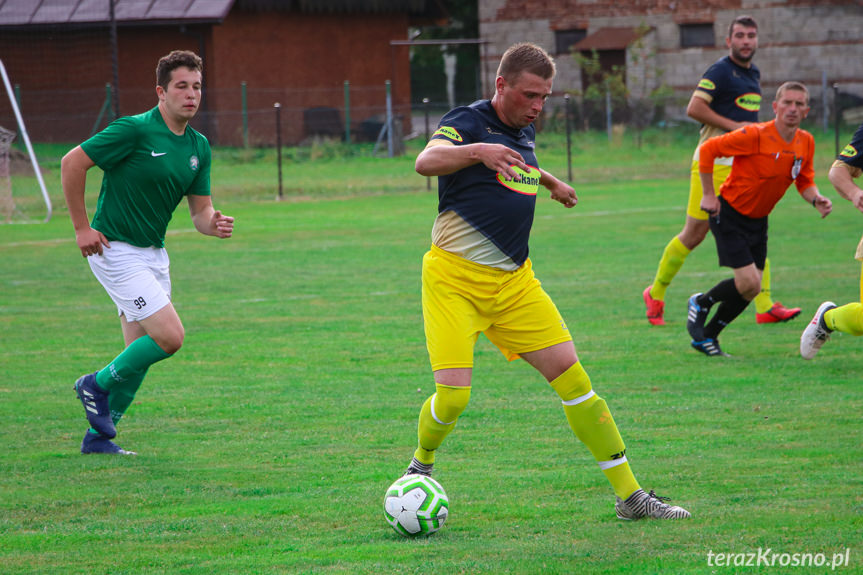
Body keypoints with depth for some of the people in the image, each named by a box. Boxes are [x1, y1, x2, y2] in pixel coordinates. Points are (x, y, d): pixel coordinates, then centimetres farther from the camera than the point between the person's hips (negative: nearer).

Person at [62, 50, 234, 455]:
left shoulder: (198, 147, 7)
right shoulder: (135, 130, -17)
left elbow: (200, 209, 11)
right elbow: (72, 163, -15)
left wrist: (214, 225, -13)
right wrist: (82, 227, -14)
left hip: (153, 254, 8)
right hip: (116, 250, -8)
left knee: (140, 354, 8)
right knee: (169, 336, -16)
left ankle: (98, 436, 20)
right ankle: (98, 385, 5)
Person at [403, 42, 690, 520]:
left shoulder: (525, 132, 12)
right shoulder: (468, 122, -10)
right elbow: (426, 161, -32)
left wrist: (550, 182, 51)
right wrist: (479, 151, -48)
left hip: (514, 280, 6)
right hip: (454, 279, -6)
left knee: (571, 377, -2)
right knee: (453, 394, -16)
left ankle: (630, 495, 1)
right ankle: (421, 464, 17)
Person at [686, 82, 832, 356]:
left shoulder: (806, 142, -3)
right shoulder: (755, 135, -23)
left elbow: (804, 182, 11)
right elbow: (707, 149, -17)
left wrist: (816, 199, -11)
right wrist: (708, 195, -14)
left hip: (758, 220, 7)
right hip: (729, 214, -7)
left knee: (751, 288, 6)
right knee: (748, 284, -16)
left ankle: (707, 336, 24)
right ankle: (701, 303, 13)